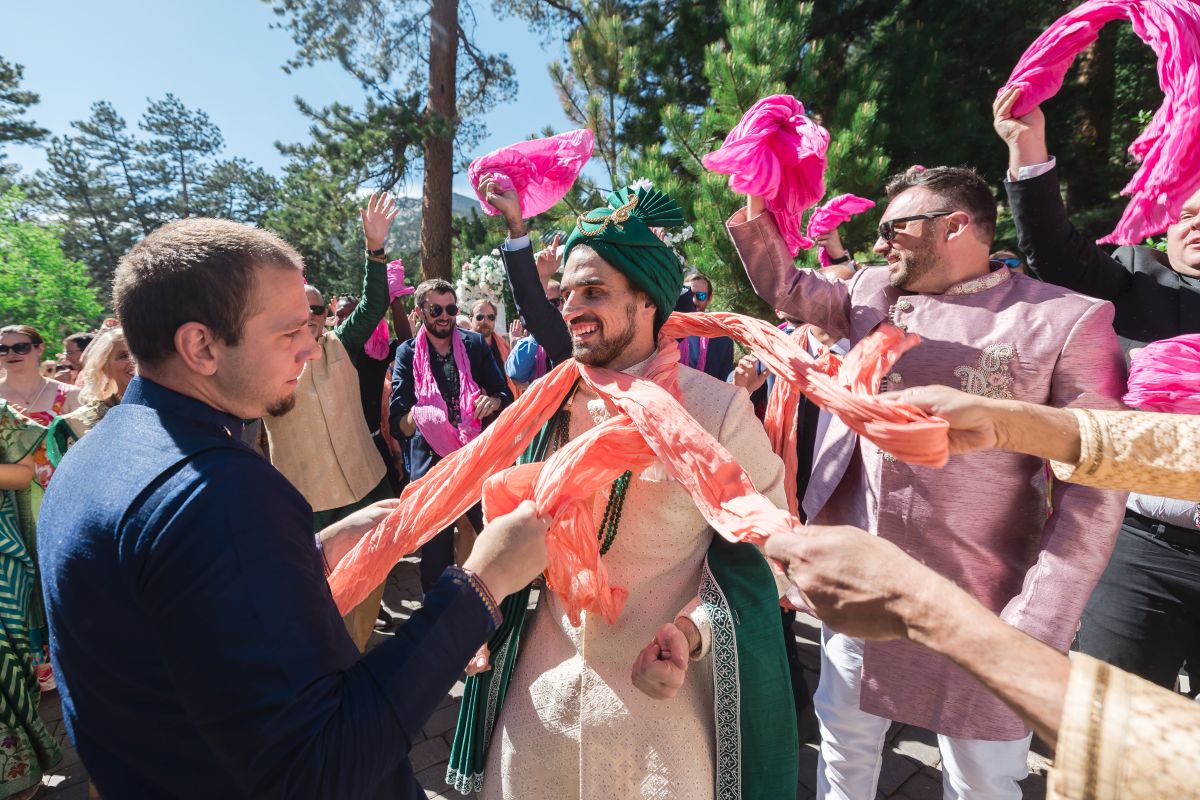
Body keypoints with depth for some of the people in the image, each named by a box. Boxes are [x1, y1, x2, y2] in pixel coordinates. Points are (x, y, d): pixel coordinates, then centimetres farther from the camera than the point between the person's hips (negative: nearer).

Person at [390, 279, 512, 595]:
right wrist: (413, 418, -32)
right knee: (435, 554, 9)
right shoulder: (407, 353, 1)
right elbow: (396, 420, -8)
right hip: (431, 465, 0)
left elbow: (506, 394, 6)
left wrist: (493, 401, -18)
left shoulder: (475, 344, 3)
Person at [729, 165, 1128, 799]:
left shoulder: (1067, 321, -9)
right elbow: (785, 288, 18)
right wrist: (754, 209, 2)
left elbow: (1093, 489, -10)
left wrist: (1037, 626, -14)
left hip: (976, 609, -3)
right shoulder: (872, 293, 5)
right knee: (843, 742, 21)